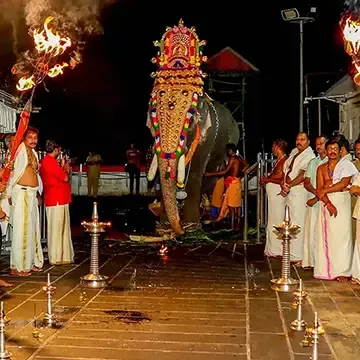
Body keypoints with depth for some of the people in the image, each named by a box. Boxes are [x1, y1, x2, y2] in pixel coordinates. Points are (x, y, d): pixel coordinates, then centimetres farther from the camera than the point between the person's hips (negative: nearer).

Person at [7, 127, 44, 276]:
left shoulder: (33, 153, 15)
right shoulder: (21, 152, -11)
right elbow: (13, 172, -15)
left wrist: (38, 192, 19)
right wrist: (10, 194, -16)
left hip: (32, 194, 9)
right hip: (22, 193, -9)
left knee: (33, 229, 13)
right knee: (21, 229, -5)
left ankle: (31, 262, 23)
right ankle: (18, 266, 1)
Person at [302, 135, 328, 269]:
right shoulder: (312, 162, 17)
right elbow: (306, 183, 10)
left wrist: (317, 198, -12)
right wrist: (316, 191, -10)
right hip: (312, 201, 5)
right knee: (311, 231, 3)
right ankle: (311, 261, 8)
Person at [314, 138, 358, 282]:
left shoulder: (346, 164, 4)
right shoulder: (321, 168, 13)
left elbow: (343, 183, -10)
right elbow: (319, 189, 3)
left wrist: (325, 191, -6)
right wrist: (328, 203, -12)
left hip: (342, 201, -3)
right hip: (326, 203, 3)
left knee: (341, 234, -6)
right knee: (325, 236, 1)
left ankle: (342, 271, -3)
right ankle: (326, 269, 7)